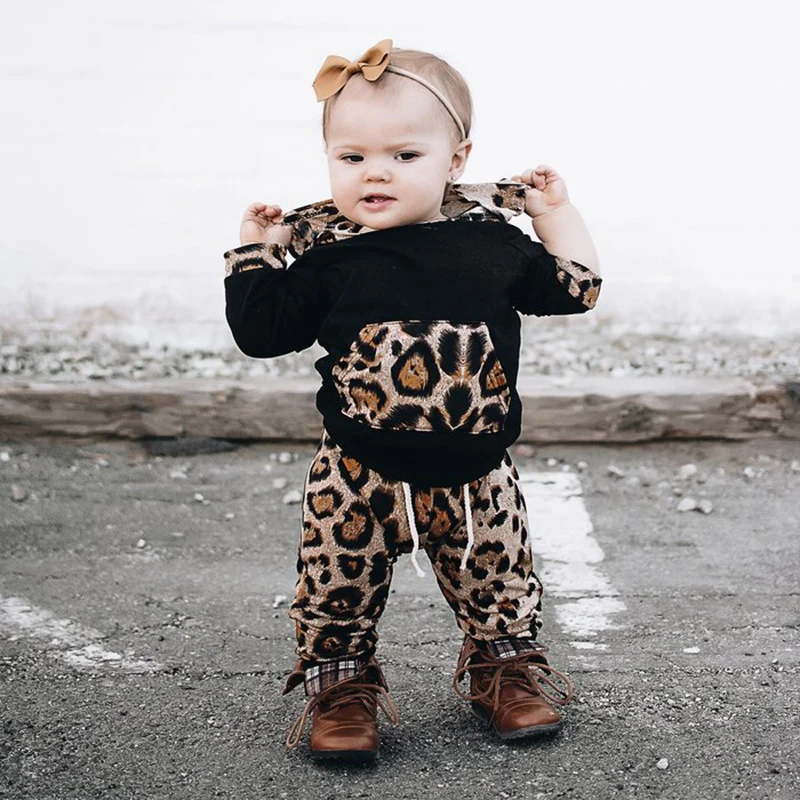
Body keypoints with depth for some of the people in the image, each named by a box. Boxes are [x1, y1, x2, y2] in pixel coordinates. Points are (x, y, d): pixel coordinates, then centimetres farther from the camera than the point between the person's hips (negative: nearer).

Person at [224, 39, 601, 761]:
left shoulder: (491, 241, -2)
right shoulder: (328, 258, -5)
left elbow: (574, 289, 10)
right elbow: (262, 331, 0)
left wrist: (556, 211, 6)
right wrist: (256, 252, -2)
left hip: (476, 476, 2)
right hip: (360, 477, -1)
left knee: (500, 582, 15)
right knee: (340, 585, 5)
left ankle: (505, 663, 38)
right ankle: (340, 682, 25)